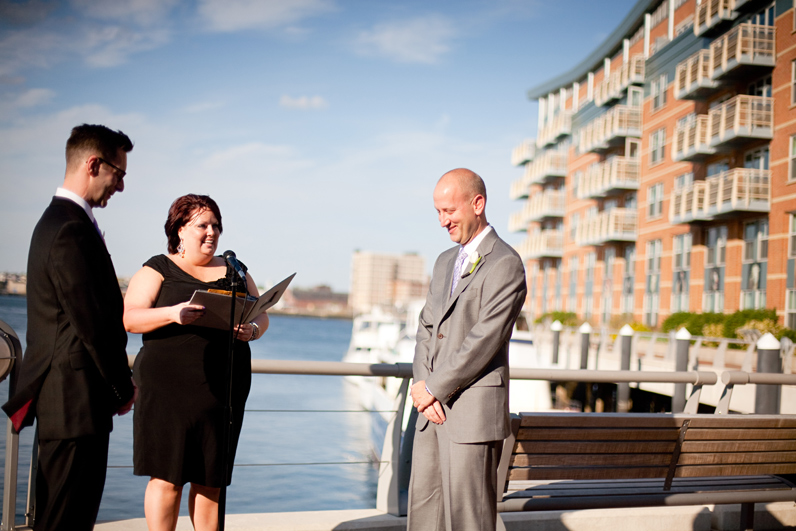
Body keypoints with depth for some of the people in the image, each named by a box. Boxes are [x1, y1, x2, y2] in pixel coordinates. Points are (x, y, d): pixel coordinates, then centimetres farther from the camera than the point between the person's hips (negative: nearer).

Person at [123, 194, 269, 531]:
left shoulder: (234, 272, 17)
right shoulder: (158, 269, 4)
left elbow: (261, 316, 15)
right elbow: (130, 318, -7)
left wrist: (252, 330, -9)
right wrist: (172, 314, -24)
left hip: (224, 388, 4)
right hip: (169, 387, -3)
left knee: (211, 481, 8)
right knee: (167, 477, -2)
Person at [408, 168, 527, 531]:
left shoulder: (505, 264, -10)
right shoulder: (446, 262, 17)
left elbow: (484, 341, -17)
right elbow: (426, 329, 14)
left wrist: (433, 388, -12)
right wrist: (423, 387, -1)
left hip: (473, 412, -8)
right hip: (435, 408, 8)